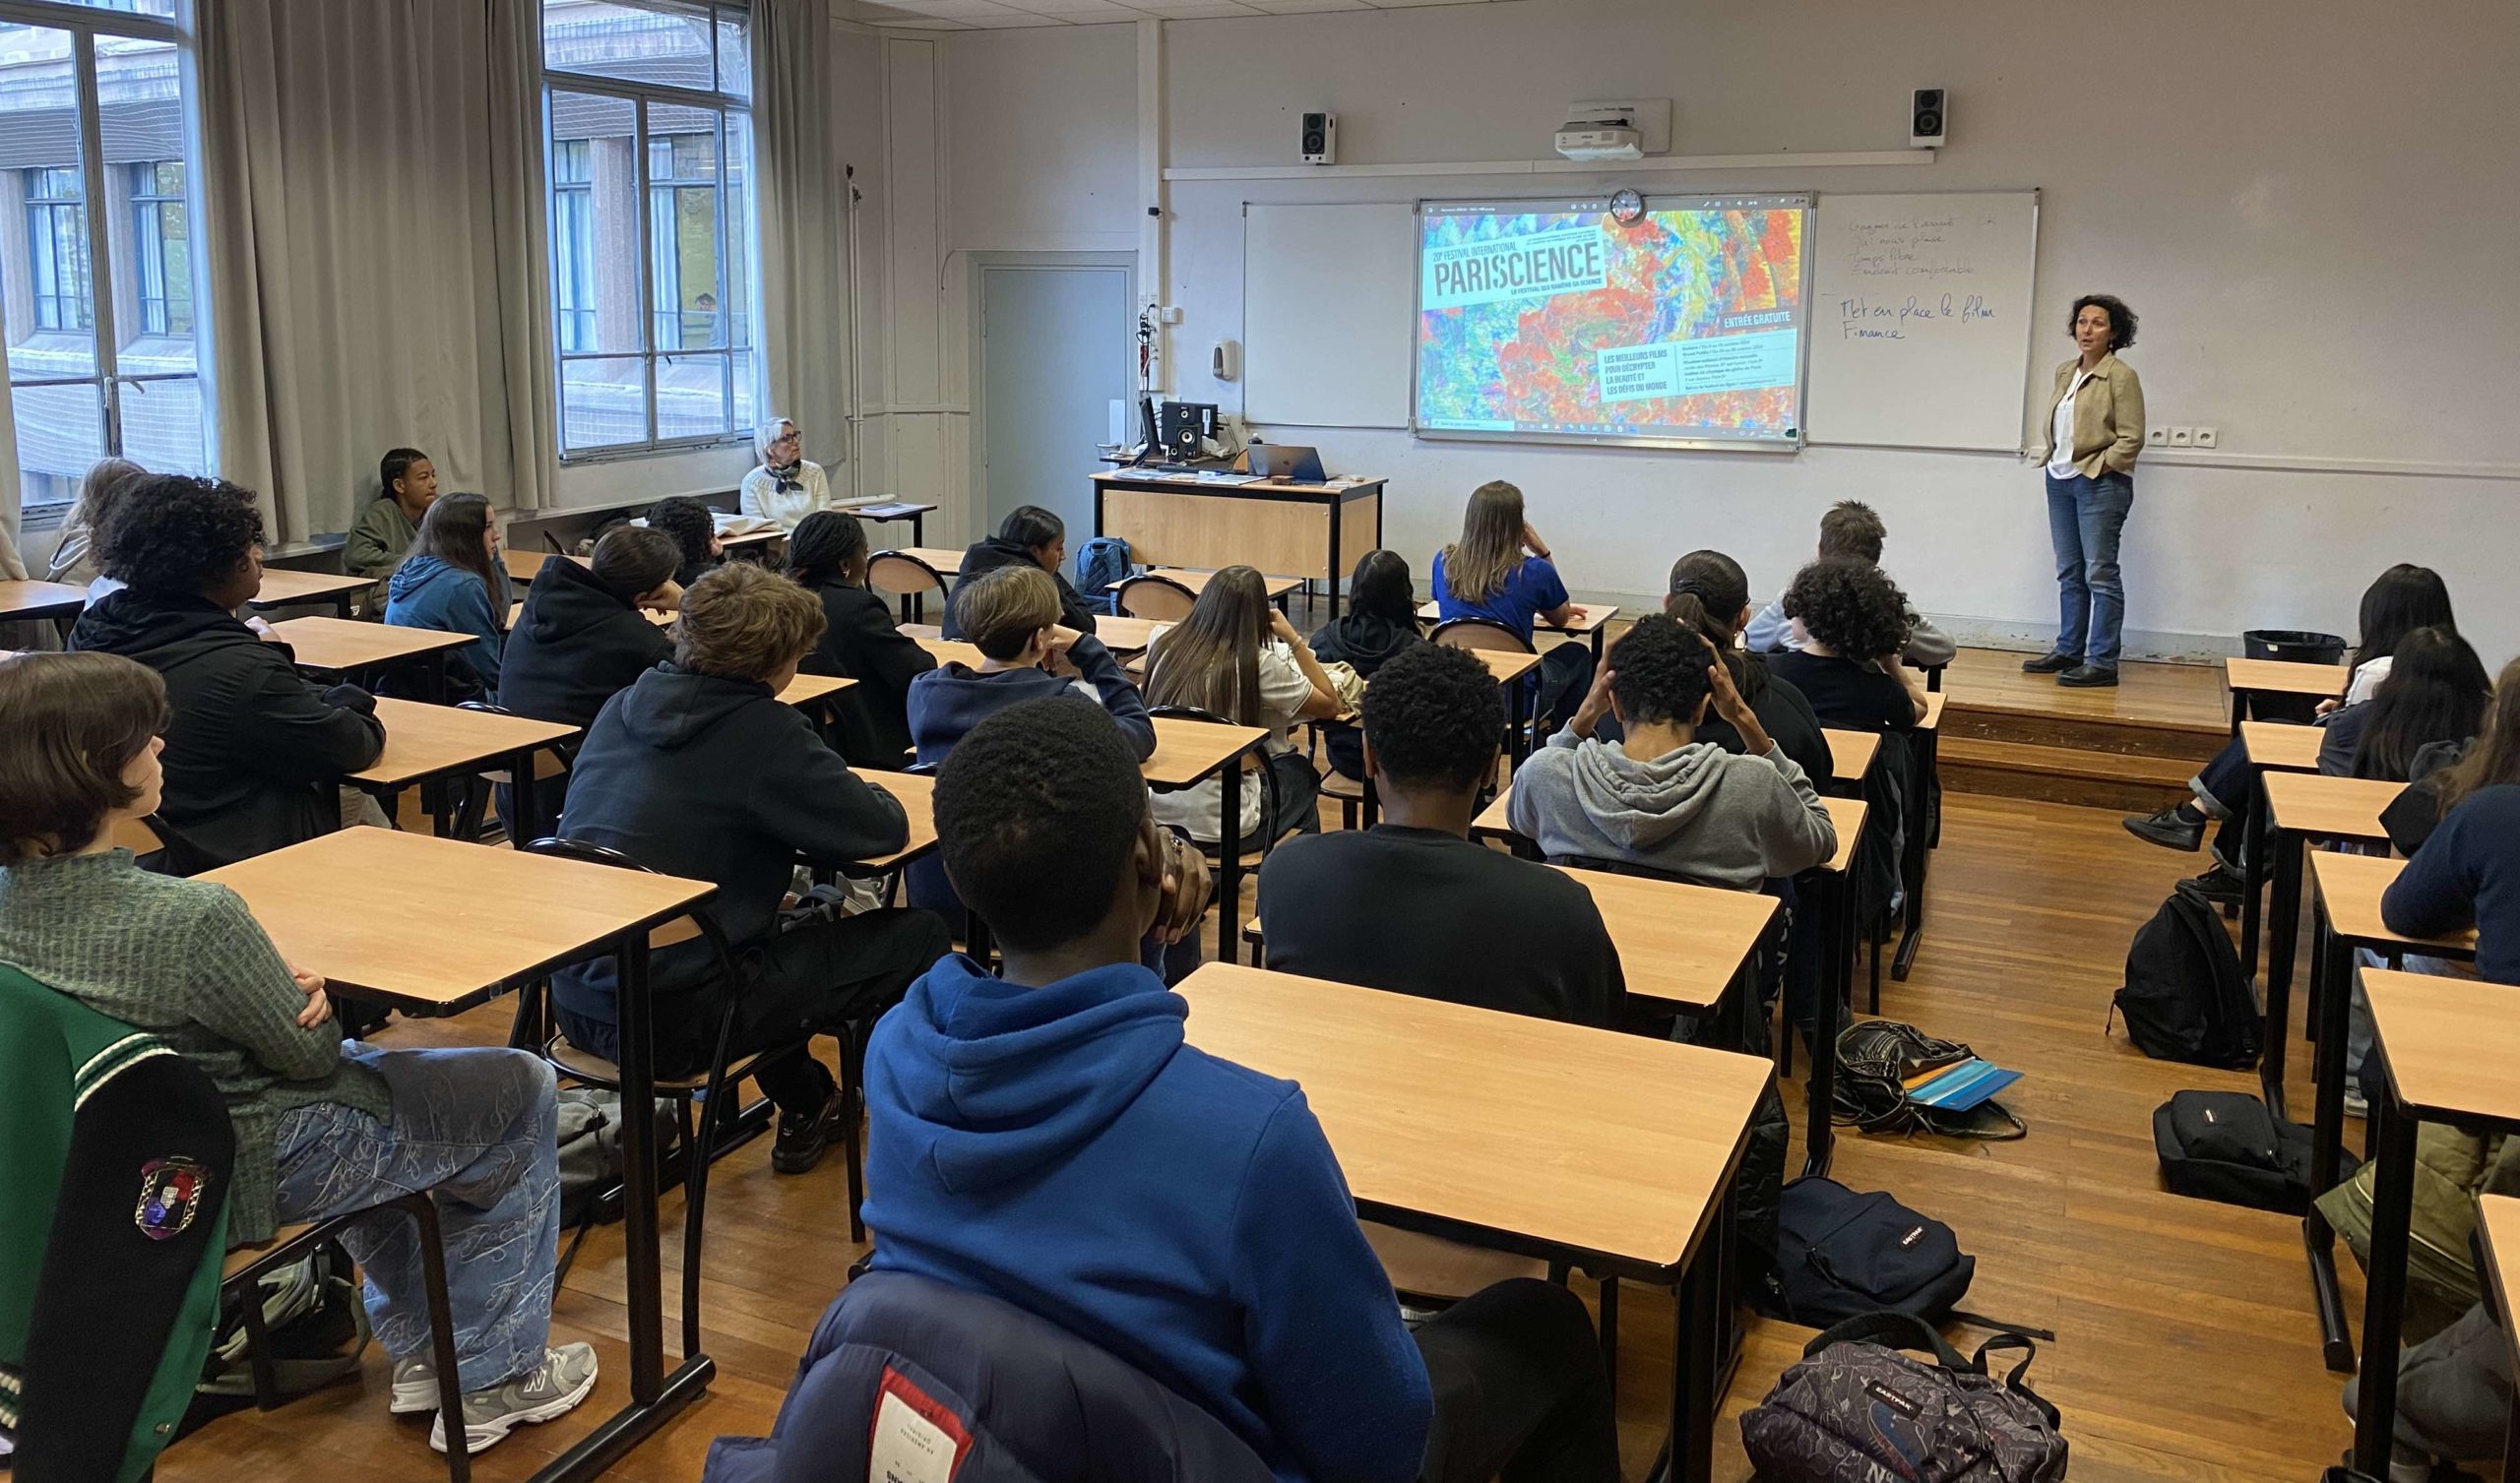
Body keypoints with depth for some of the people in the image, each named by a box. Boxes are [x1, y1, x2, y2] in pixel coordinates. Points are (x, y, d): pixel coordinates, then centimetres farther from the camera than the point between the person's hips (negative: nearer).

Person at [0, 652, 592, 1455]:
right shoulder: (192, 919, -34)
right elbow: (309, 1053, -20)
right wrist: (319, 1006, 1)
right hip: (260, 1168, -8)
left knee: (365, 1067, 35)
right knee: (524, 1093, 10)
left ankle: (417, 1343, 41)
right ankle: (494, 1377, 22)